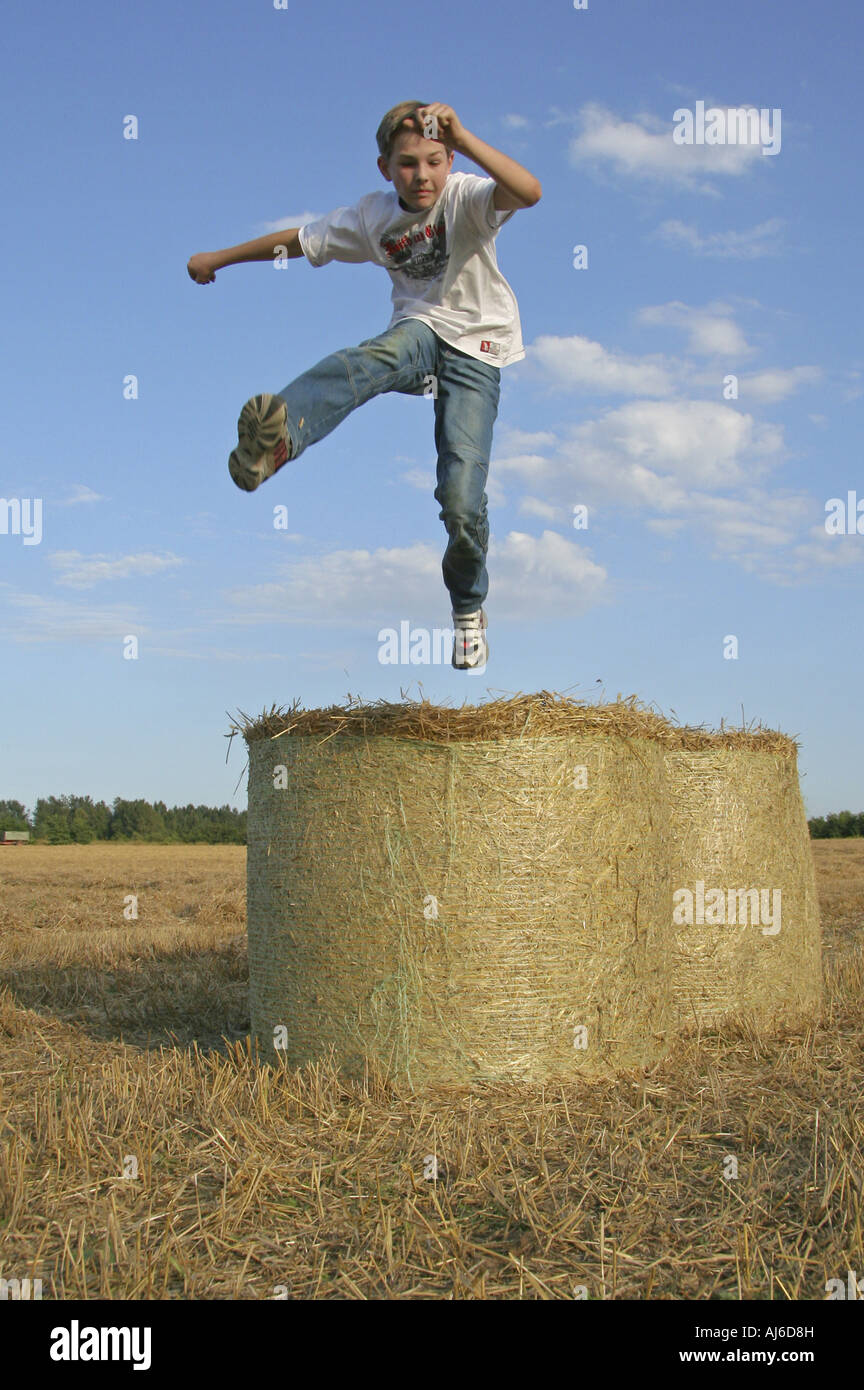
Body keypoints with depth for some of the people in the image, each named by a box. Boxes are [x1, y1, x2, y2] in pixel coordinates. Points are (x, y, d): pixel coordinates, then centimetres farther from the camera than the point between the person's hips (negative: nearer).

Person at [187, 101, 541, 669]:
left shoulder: (466, 197, -12)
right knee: (382, 356, -39)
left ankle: (469, 606, 17)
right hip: (420, 328, 2)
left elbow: (529, 192, -33)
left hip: (477, 350, -2)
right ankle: (279, 436, -69)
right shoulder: (371, 216, 3)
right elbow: (298, 240, 15)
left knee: (462, 500, -15)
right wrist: (218, 259, 21)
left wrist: (464, 139, -45)